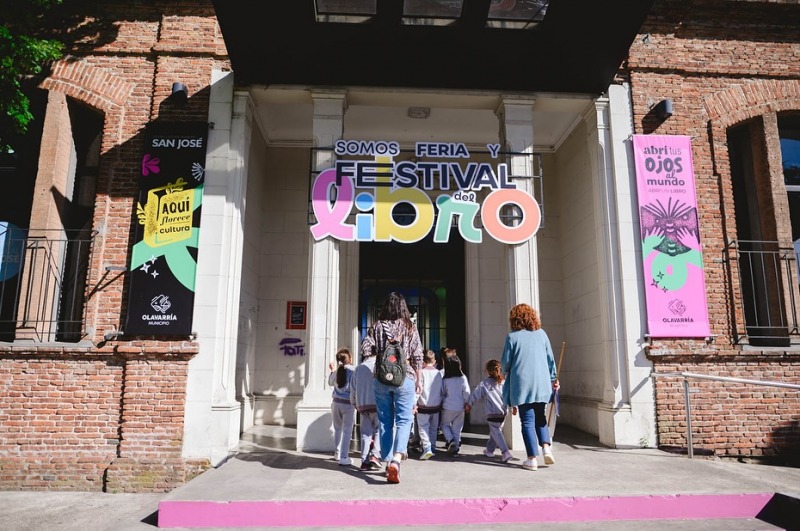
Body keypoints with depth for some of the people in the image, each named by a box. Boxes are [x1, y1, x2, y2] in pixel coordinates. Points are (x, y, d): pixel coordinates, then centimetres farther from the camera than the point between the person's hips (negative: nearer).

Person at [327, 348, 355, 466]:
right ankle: (343, 458, -6)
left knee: (337, 429, 20)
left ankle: (337, 453, 33)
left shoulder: (337, 371, 3)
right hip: (348, 403, -5)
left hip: (336, 402, 5)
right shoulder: (352, 370, -11)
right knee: (347, 431, -2)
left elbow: (330, 383, 20)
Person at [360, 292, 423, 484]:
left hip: (381, 379, 2)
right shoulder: (410, 327, -1)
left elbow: (365, 349, -5)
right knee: (404, 419, 1)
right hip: (405, 378, -1)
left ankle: (388, 461, 19)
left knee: (385, 421, 12)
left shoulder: (377, 326, 0)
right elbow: (417, 356, -1)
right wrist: (418, 379, 9)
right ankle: (396, 459, -19)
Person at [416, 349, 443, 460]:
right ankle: (433, 449, 22)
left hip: (423, 406, -5)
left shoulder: (422, 372, -10)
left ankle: (427, 448, -18)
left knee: (423, 427, -2)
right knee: (434, 428, 16)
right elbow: (442, 390, 11)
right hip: (436, 406, 5)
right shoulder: (439, 373, 5)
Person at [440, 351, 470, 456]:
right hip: (460, 407, 2)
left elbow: (441, 394, -2)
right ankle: (455, 448, 14)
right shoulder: (463, 378, -9)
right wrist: (467, 404, 8)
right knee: (457, 428, 12)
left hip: (448, 407, -2)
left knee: (445, 424, 18)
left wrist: (442, 403, 16)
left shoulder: (444, 380, -11)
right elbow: (466, 393, -6)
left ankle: (450, 440, -4)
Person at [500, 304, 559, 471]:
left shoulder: (512, 336, -4)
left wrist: (504, 371, 21)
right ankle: (546, 447, 1)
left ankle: (532, 459, 2)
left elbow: (505, 362, -1)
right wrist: (553, 378, 23)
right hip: (541, 383, 3)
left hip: (522, 384, -3)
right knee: (540, 417, 19)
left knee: (528, 421, 3)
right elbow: (550, 358, 10)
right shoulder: (541, 334, 6)